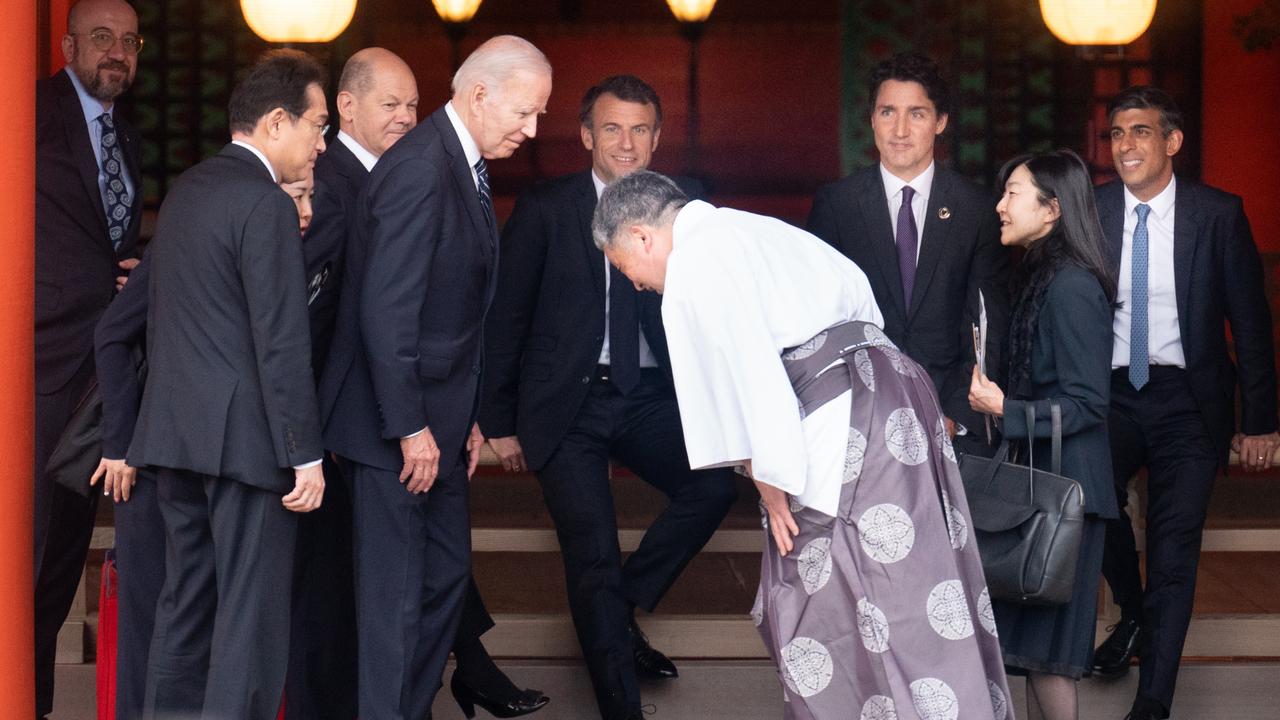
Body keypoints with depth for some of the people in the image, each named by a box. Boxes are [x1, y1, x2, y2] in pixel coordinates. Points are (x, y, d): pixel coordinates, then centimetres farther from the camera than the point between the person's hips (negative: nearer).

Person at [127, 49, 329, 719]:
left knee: (186, 603, 14)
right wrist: (306, 455, -13)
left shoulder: (184, 190, 14)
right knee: (252, 614, -3)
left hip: (174, 433, 9)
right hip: (243, 436, -9)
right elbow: (282, 346, -16)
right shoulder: (266, 206, -14)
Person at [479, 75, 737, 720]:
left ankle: (621, 607, 1)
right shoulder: (544, 209, 0)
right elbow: (506, 319, 2)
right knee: (594, 561, -6)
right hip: (566, 403, -2)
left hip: (649, 400, 3)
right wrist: (499, 421, -1)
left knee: (716, 478, -21)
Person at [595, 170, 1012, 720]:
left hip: (843, 432, -9)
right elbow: (855, 285, 24)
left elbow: (751, 371, -15)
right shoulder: (749, 228, 23)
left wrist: (770, 481, -10)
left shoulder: (692, 264, -6)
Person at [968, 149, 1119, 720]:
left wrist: (1005, 410, -22)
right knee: (1032, 637, 13)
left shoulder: (1071, 286, -16)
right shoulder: (1042, 276, 12)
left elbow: (1088, 403, -18)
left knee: (1043, 642, -3)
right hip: (1040, 475, 9)